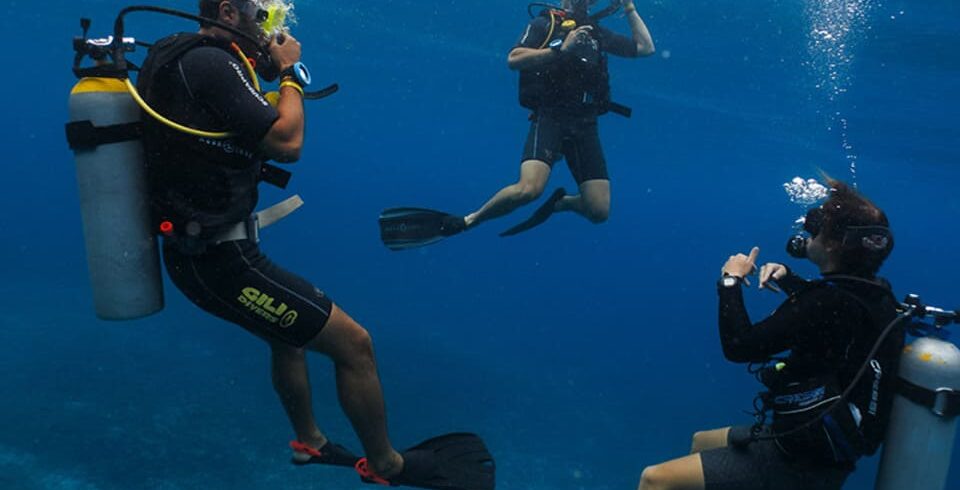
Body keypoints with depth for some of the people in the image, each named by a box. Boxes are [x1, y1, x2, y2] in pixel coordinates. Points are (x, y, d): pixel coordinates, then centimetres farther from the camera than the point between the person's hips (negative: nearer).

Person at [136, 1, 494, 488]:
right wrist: (290, 72, -7)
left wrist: (262, 71, 15)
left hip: (195, 250, 11)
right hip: (222, 258, -11)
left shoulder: (178, 56, 13)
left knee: (290, 331, 29)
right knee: (354, 343, -5)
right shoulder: (209, 61, -18)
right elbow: (286, 143, -22)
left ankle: (310, 441, 47)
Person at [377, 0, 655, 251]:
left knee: (599, 211, -8)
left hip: (585, 127, 5)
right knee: (529, 189, -30)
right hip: (549, 119, -5)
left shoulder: (598, 33, 22)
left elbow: (646, 48, 24)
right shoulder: (546, 23, 8)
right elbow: (514, 60, -6)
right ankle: (461, 223, -11)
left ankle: (559, 202, 24)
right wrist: (560, 49, -13)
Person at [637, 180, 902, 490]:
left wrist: (732, 281, -10)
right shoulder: (871, 292, 2)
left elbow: (739, 346, -23)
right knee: (701, 442, 28)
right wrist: (786, 278, 11)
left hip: (803, 463, -10)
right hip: (825, 444, 10)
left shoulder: (832, 302, -27)